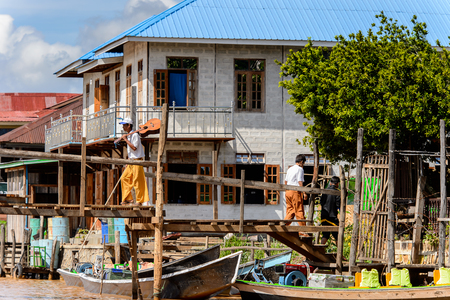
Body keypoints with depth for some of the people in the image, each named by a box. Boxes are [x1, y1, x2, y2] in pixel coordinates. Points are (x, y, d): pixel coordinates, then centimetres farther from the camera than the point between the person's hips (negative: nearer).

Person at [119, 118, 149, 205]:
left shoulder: (135, 135, -13)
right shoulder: (129, 135, 16)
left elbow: (134, 148, -22)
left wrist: (126, 140, -16)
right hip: (131, 160, 10)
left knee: (137, 181, -8)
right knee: (124, 178, 7)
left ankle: (139, 200, -4)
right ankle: (128, 198, 11)